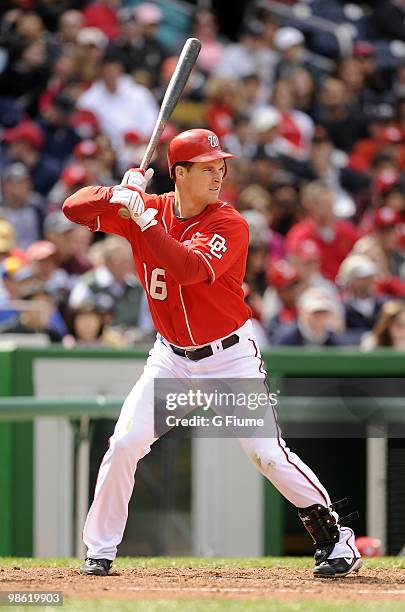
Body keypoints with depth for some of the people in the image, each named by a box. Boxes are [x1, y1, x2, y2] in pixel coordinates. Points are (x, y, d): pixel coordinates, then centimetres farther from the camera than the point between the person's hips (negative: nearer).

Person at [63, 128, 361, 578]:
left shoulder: (229, 224, -17)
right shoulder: (147, 208, -5)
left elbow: (188, 268, -34)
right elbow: (74, 207, -6)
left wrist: (144, 218, -33)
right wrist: (119, 195, -24)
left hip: (230, 355, -4)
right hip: (172, 356, 4)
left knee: (267, 453, -10)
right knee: (125, 443, -7)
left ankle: (335, 540, 3)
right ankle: (100, 551, 8)